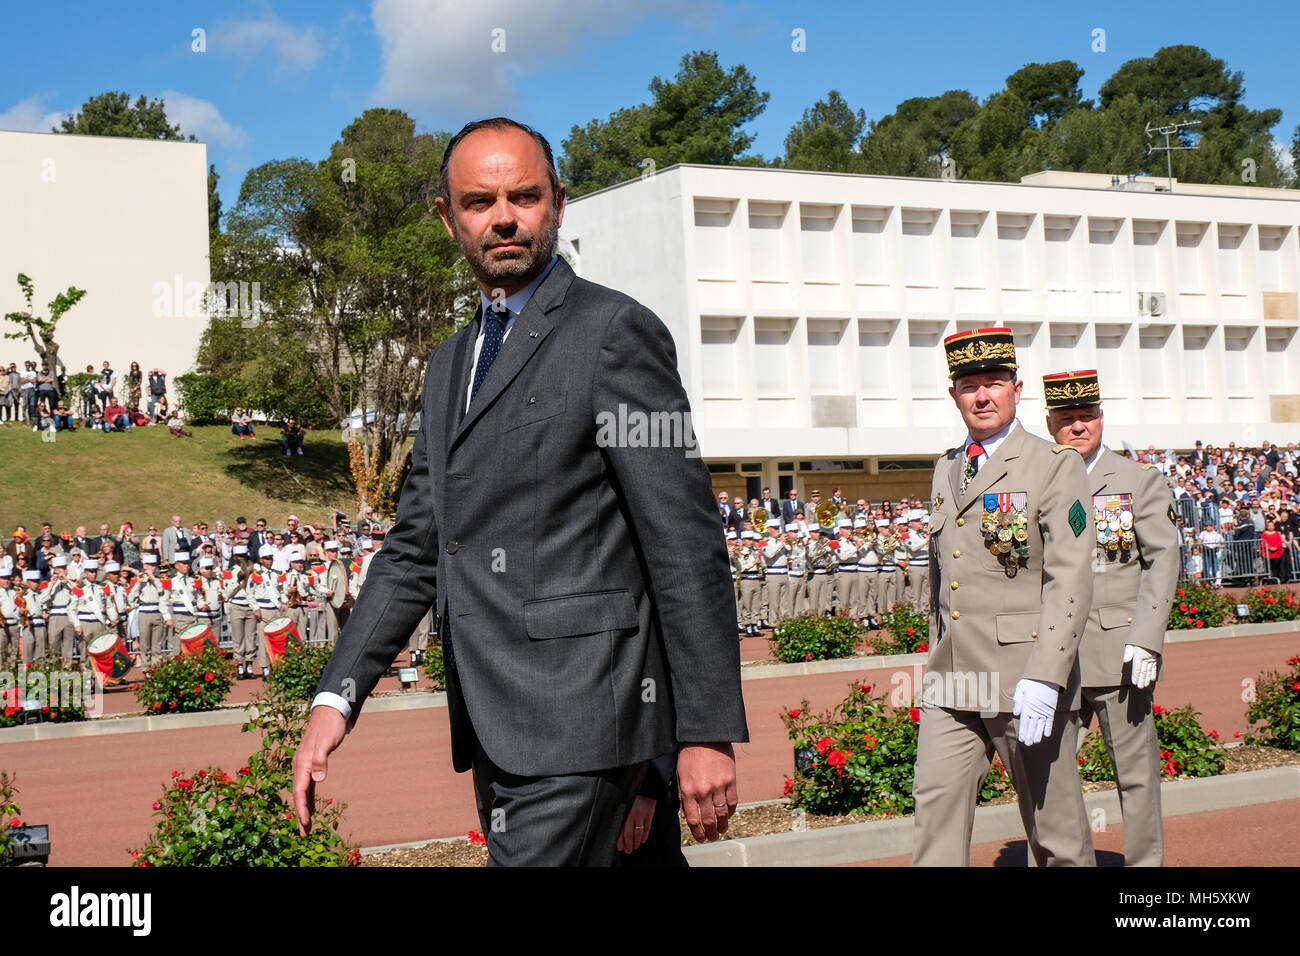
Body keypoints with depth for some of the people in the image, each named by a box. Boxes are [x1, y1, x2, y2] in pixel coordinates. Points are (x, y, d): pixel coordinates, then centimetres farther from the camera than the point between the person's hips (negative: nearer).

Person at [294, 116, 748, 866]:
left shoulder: (615, 331, -7)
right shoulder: (452, 364, 19)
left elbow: (687, 545, -11)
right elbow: (415, 548, 19)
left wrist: (708, 733, -15)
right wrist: (336, 699, 7)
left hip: (577, 719, -8)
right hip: (497, 732, 8)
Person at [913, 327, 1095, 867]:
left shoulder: (1056, 467, -3)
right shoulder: (946, 471, 17)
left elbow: (1071, 581, -13)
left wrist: (1044, 679, -22)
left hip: (1028, 683, -5)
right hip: (952, 685, 5)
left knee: (1055, 830, 3)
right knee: (936, 805, -5)